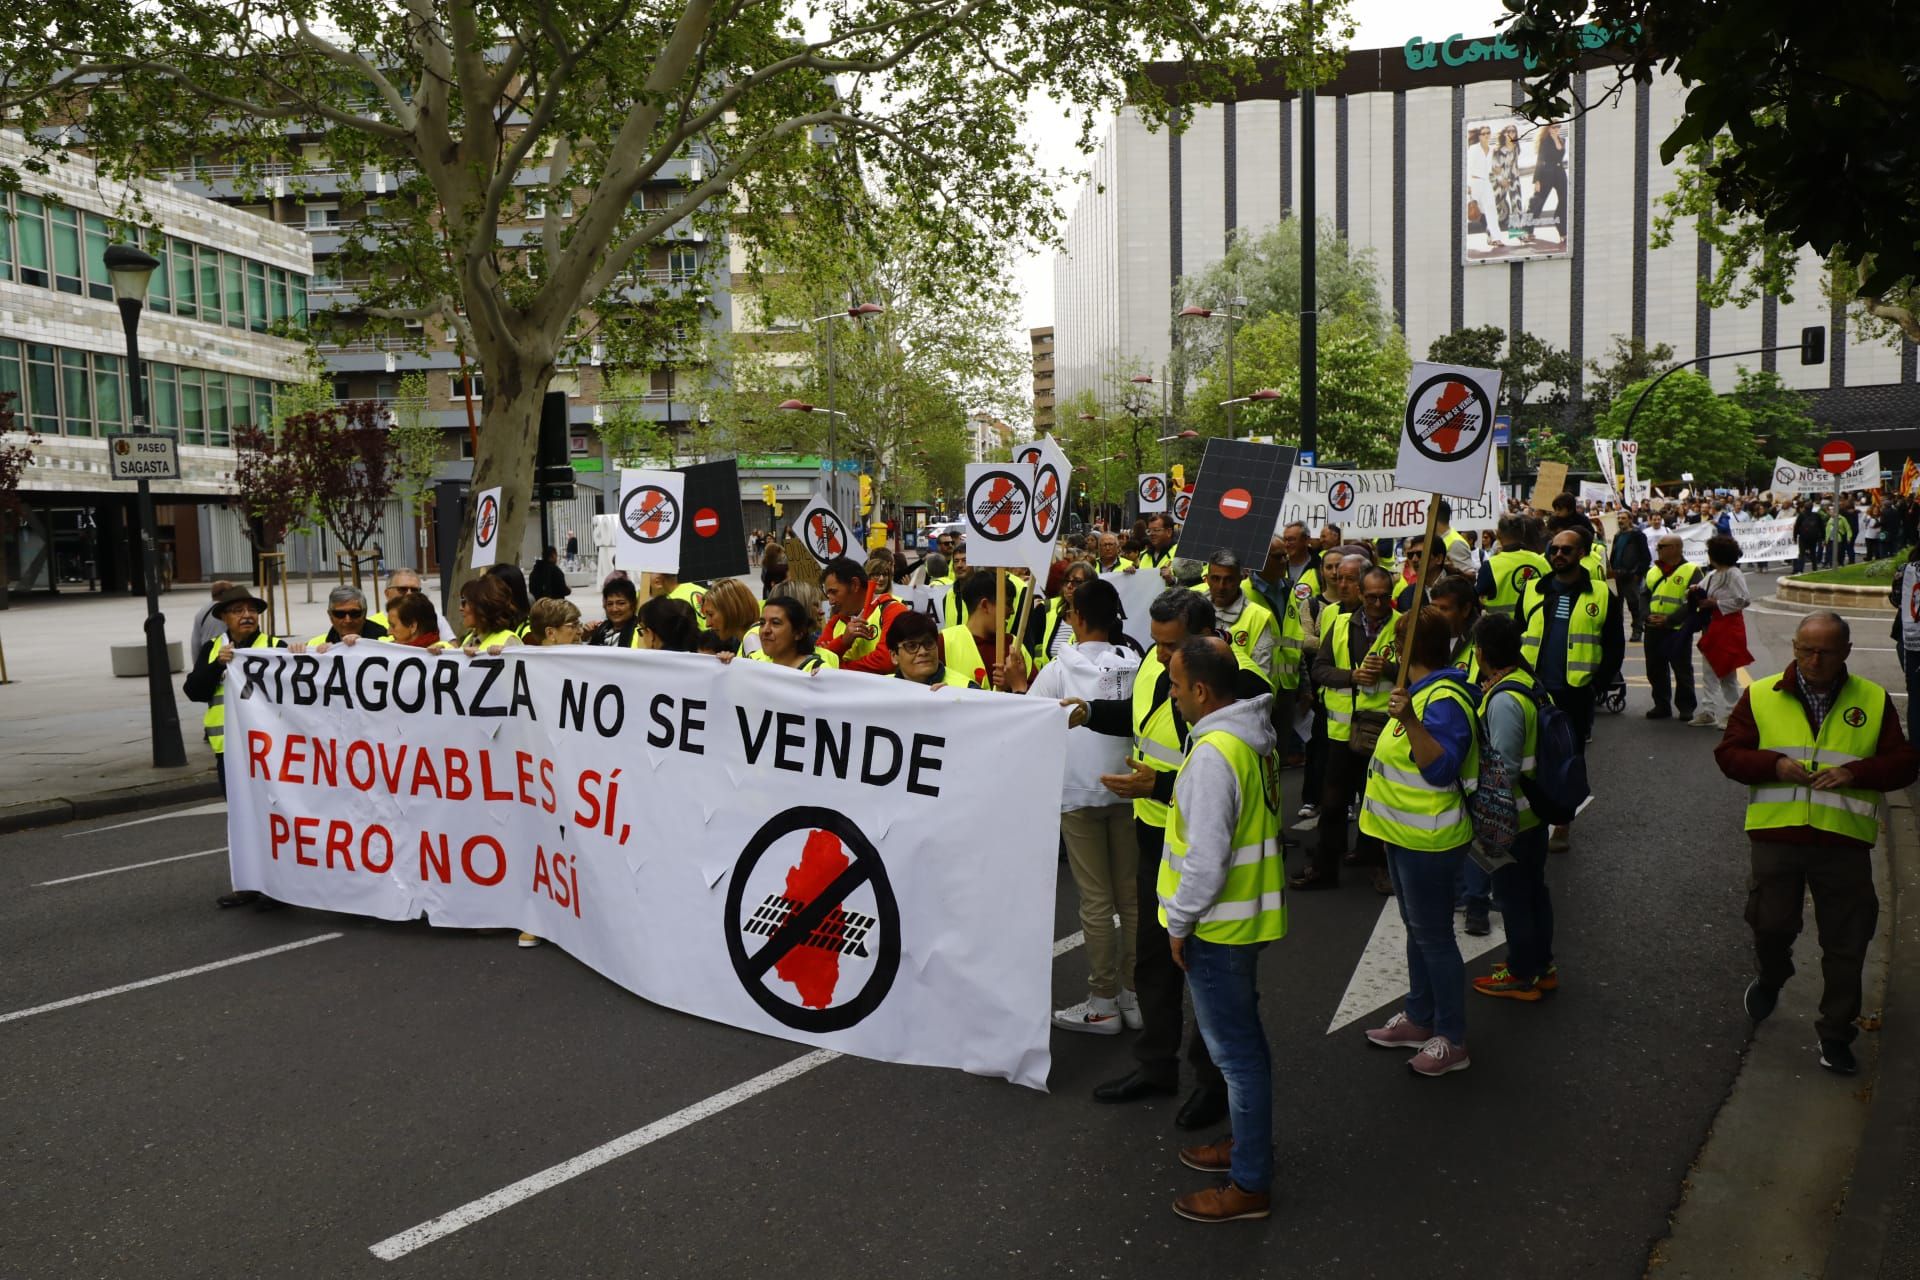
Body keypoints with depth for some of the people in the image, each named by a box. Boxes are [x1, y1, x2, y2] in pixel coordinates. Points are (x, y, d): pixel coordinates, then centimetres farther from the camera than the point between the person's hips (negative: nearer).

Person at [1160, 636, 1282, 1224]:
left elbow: (1206, 860, -28)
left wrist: (1180, 922, -16)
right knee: (1242, 1038, 23)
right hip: (1244, 912, 10)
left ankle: (1249, 1185, 15)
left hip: (1216, 926, -10)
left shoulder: (1212, 756, -27)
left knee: (1236, 1049, 2)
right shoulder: (1252, 736, 4)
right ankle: (1247, 1142, 40)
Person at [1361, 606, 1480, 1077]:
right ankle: (1419, 1019, 32)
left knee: (1433, 936, -1)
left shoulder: (1444, 700, -23)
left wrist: (1410, 721, -44)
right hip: (1406, 835, 10)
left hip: (1429, 843, -10)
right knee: (1417, 931, 19)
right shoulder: (1423, 693, 9)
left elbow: (1442, 768, -33)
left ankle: (1452, 1041, 11)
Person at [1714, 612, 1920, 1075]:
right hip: (1776, 833, 0)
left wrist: (1856, 772, -14)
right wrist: (1774, 765, -14)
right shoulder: (1761, 696, 3)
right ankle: (1770, 978, 37)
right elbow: (1728, 753, 4)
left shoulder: (1874, 701, 5)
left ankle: (1835, 1033, 21)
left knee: (1846, 945, 6)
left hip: (1844, 840, 1)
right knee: (1771, 924, 3)